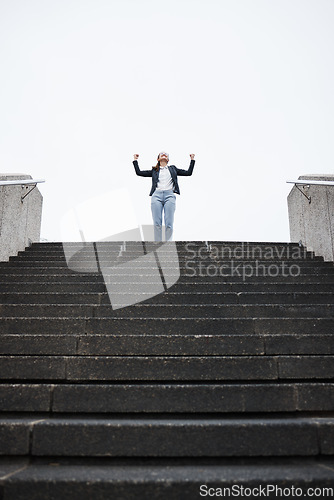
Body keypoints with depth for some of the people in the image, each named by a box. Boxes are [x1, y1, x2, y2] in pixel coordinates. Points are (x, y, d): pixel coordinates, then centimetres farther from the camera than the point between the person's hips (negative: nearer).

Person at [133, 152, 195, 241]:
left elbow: (188, 172, 24)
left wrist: (192, 160, 24)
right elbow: (139, 172, 22)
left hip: (169, 195, 0)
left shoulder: (173, 169, 26)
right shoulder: (154, 171, 24)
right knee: (157, 224, -8)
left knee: (169, 224, -10)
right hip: (156, 195, 0)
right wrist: (135, 160, 24)